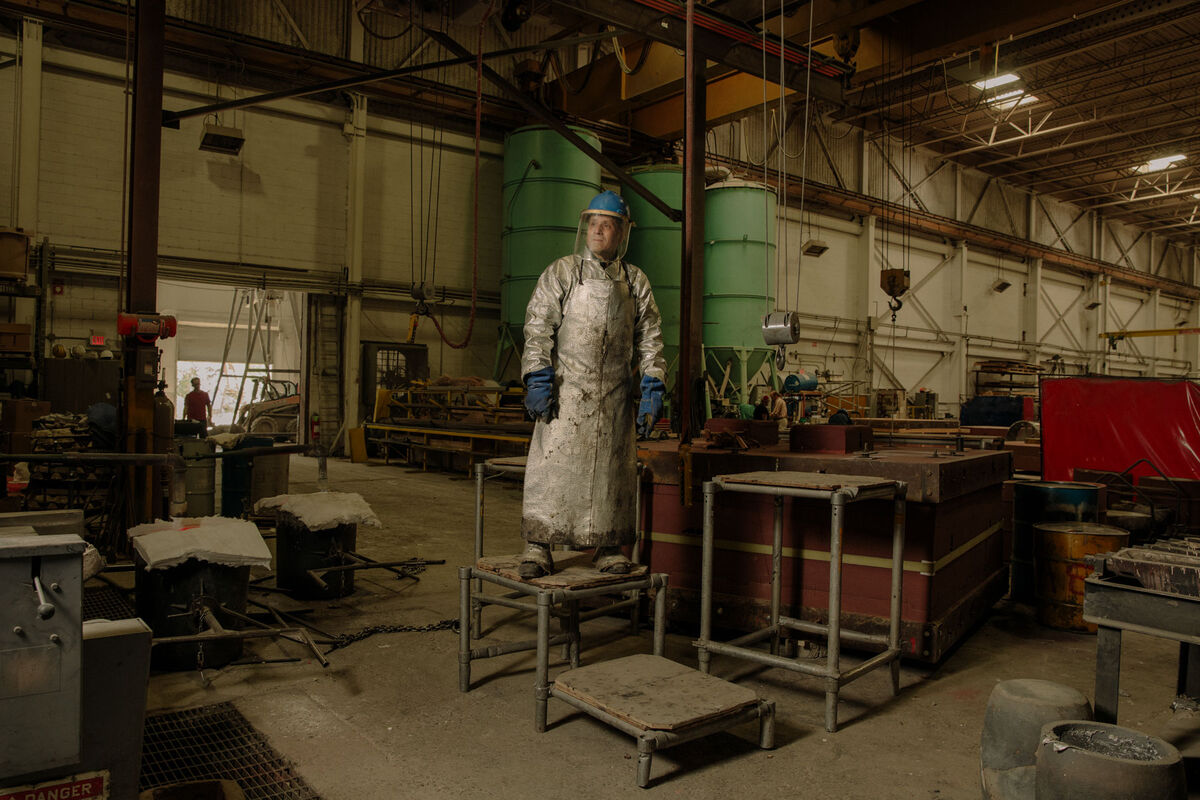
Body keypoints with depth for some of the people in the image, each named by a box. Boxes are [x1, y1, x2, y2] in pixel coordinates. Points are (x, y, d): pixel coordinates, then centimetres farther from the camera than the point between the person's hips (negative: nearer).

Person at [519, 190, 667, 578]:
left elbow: (650, 338, 10)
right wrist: (538, 379, -12)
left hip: (614, 395, 2)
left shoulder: (636, 281, 11)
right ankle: (538, 546, 4)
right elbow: (538, 327, -2)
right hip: (566, 390, -2)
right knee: (552, 463, -5)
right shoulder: (561, 273, 5)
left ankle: (608, 546, 19)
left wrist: (652, 388, 0)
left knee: (612, 468, 6)